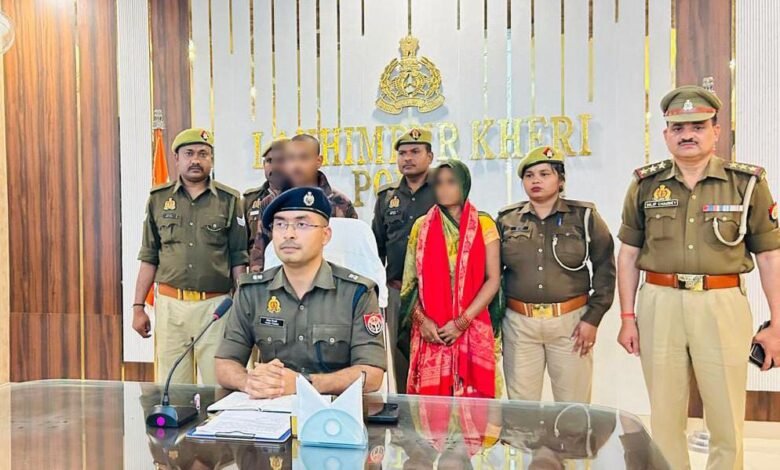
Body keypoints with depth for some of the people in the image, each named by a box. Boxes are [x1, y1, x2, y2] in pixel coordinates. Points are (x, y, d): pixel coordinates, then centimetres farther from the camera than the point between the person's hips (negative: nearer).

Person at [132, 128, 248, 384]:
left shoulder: (229, 200, 3)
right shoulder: (159, 199, 9)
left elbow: (239, 260, 4)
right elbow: (149, 258, 11)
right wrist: (138, 306, 7)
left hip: (216, 304, -1)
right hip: (169, 304, 2)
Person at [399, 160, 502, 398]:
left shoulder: (484, 225, 3)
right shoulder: (422, 226, 9)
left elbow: (493, 279, -3)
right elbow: (410, 280, 8)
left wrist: (462, 322, -10)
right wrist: (421, 319, -6)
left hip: (472, 329, -1)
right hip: (429, 330, 2)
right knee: (429, 397, 2)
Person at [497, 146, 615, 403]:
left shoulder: (584, 217, 2)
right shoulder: (506, 220, 7)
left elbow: (604, 268, 2)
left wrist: (592, 318, -4)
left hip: (570, 322, -1)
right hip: (518, 323, 2)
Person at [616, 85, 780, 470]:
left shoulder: (748, 183, 2)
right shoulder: (645, 185, 5)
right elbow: (628, 255, 8)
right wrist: (627, 318, 5)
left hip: (722, 306, -1)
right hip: (659, 305, 1)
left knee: (727, 420, 7)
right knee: (665, 418, 12)